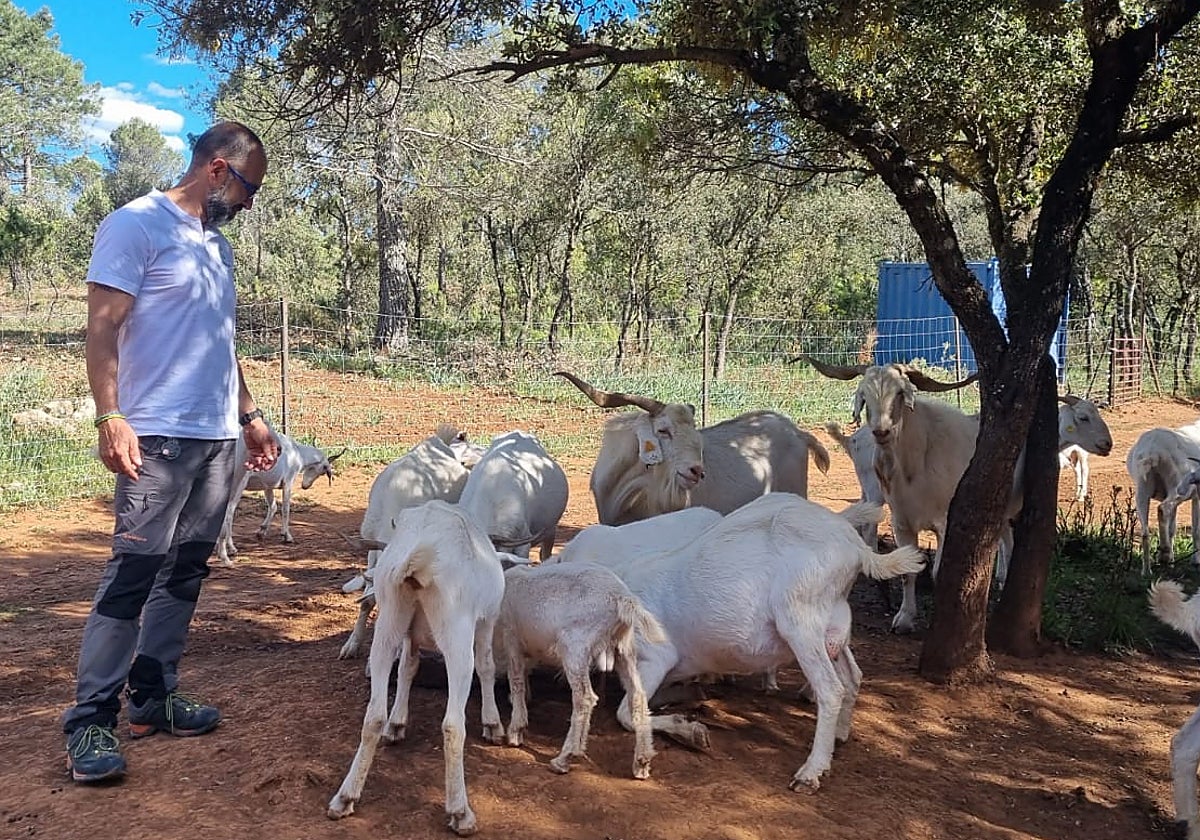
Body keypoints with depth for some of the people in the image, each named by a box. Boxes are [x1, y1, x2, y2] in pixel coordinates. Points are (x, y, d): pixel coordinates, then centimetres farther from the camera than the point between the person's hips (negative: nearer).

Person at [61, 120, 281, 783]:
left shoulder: (218, 246, 19)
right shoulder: (136, 225, -4)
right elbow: (102, 327, -10)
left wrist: (249, 416, 23)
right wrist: (110, 417, -19)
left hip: (217, 438, 8)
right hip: (158, 437, -8)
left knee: (186, 574, 9)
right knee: (133, 574, -7)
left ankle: (153, 698, 19)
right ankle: (90, 720, 2)